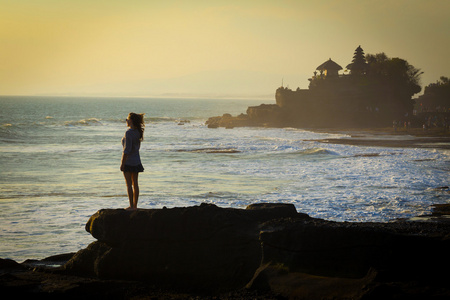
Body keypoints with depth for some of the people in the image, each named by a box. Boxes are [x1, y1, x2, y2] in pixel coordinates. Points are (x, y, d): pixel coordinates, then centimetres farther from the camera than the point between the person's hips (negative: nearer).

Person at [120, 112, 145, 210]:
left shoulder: (129, 133, -19)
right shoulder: (138, 132, 5)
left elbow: (127, 150, -21)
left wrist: (122, 163, -16)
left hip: (128, 161, -8)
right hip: (137, 161, 8)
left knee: (129, 184, -2)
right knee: (135, 184, 11)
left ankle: (131, 206, -2)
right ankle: (135, 205, 16)